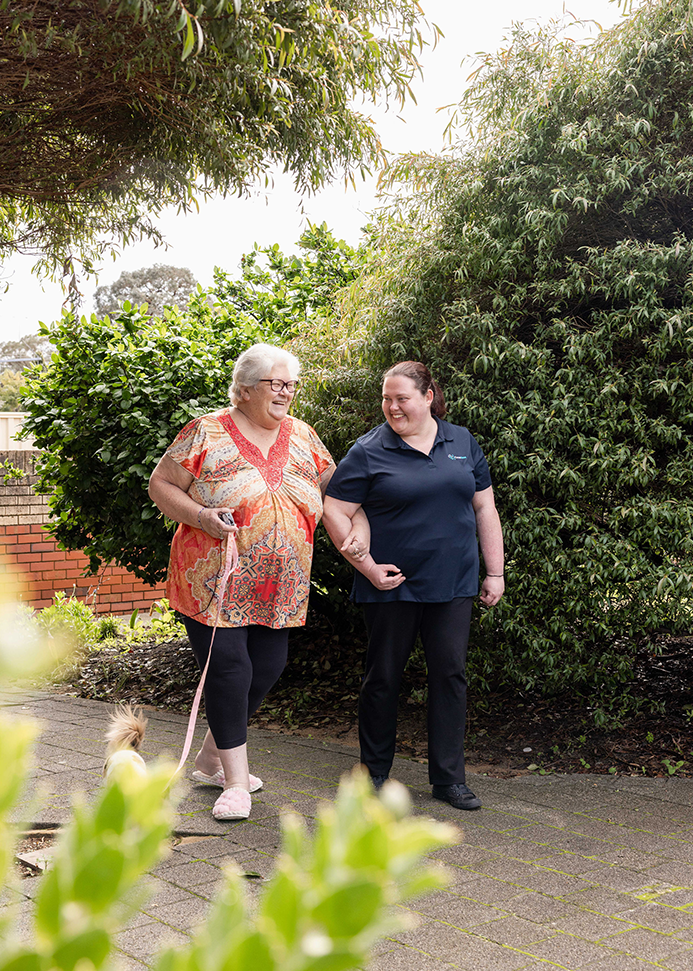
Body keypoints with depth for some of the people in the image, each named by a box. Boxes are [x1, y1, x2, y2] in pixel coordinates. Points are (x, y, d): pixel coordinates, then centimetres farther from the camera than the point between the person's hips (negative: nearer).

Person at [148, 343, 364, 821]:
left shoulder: (302, 435, 9)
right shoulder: (206, 433, -5)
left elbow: (333, 485, 17)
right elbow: (160, 486, -2)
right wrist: (199, 515, -19)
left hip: (280, 587, 6)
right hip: (214, 581, -5)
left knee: (267, 668, 9)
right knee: (229, 671, -6)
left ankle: (211, 759, 30)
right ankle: (235, 781, 8)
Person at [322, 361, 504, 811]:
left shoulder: (462, 442, 9)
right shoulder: (369, 451, -3)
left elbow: (485, 508, 12)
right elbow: (334, 512, -5)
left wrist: (495, 572, 9)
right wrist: (368, 567, -10)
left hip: (452, 585, 3)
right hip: (392, 585, -3)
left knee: (451, 674, 3)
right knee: (384, 676, 6)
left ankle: (449, 777, 14)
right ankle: (375, 772, 23)